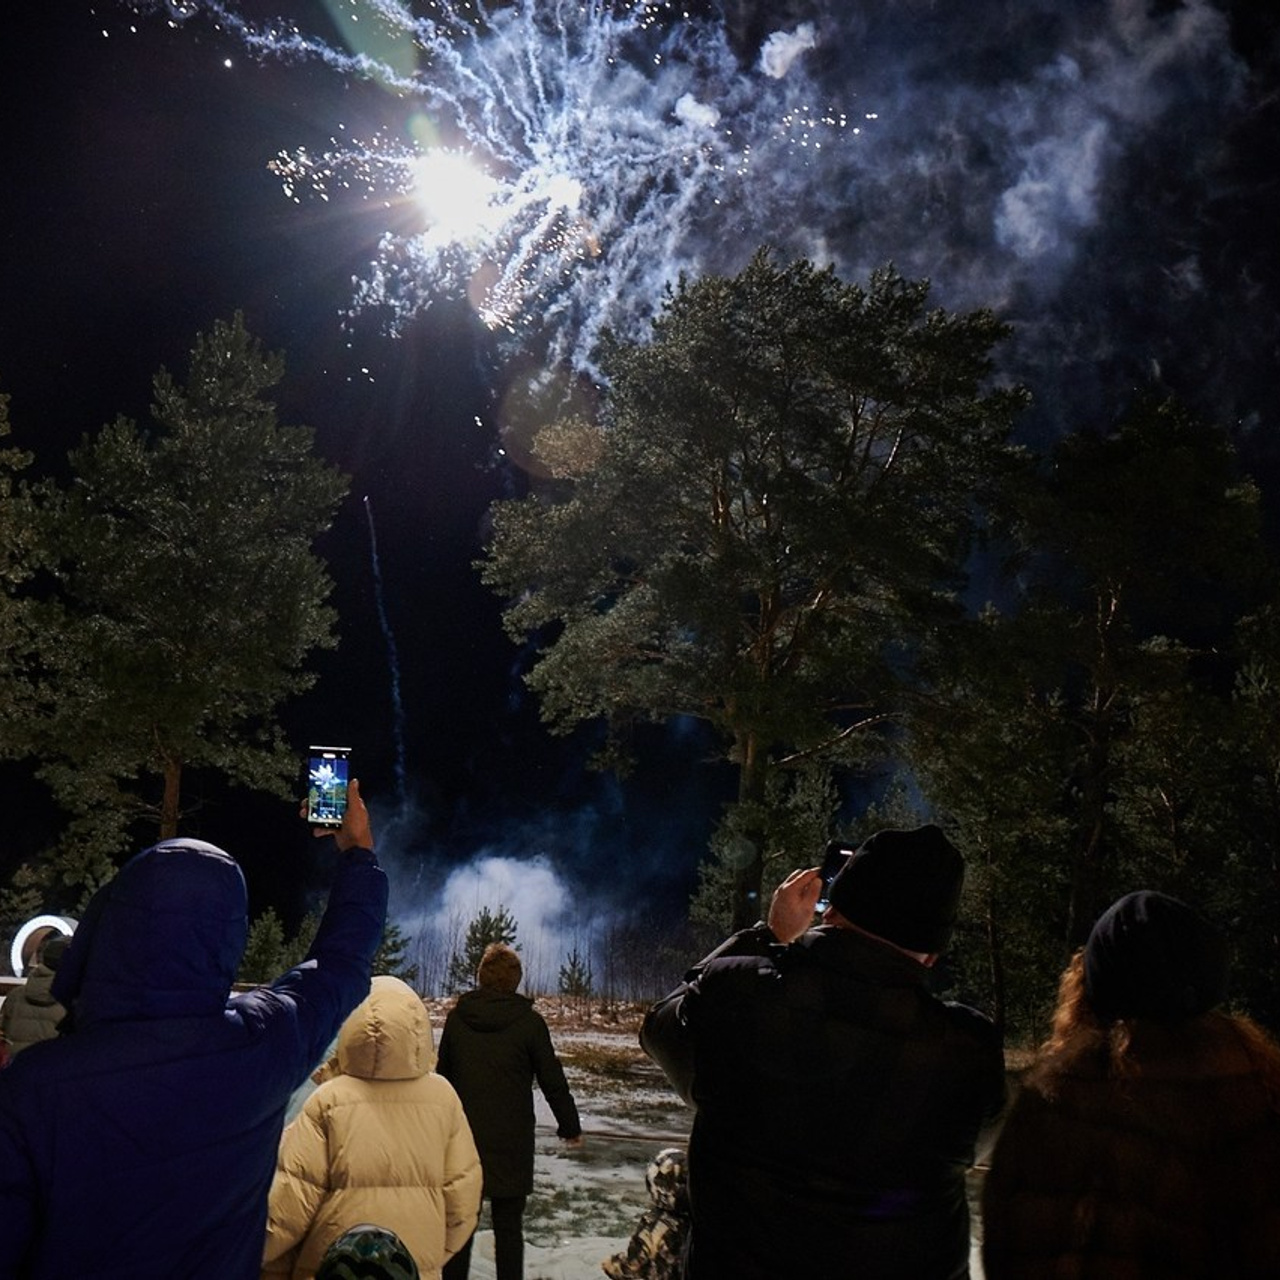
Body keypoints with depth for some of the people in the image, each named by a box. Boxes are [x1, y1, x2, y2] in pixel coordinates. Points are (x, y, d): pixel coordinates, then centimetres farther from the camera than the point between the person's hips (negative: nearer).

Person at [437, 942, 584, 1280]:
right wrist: (570, 1127, 9)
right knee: (508, 1226, 6)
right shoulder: (528, 1021, -8)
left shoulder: (457, 1017, 0)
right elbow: (553, 1081, -4)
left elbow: (443, 1075, 10)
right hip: (511, 1143, -2)